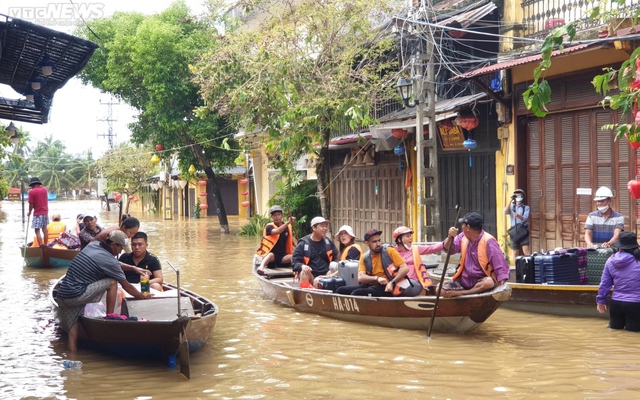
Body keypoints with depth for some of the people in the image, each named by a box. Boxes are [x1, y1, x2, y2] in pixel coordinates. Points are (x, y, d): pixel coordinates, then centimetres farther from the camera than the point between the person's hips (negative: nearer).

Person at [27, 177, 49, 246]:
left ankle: (41, 246, -14)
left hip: (37, 213, -6)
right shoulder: (44, 189, 5)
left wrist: (29, 212, 5)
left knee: (37, 230, -5)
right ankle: (45, 245, 24)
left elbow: (31, 204, -10)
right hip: (45, 212, 6)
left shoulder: (32, 192, -12)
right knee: (44, 229, 16)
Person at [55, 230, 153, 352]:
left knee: (72, 331, 7)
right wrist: (143, 297, 17)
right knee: (112, 282, -1)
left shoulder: (92, 245, 13)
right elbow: (127, 287, 3)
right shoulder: (109, 260, -8)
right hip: (76, 295, -8)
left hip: (61, 295, 8)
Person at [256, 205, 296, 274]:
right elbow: (276, 232, -30)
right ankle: (261, 267, -62)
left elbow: (291, 240, 23)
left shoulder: (287, 227, 8)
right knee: (271, 255, -40)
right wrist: (288, 222, -39)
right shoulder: (269, 226, -7)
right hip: (270, 253, -5)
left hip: (283, 255, 5)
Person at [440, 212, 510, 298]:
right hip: (464, 280, 5)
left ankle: (460, 293, -27)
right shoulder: (463, 237, 5)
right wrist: (450, 237, -15)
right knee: (441, 289, -15)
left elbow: (500, 265, -17)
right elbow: (448, 249, 7)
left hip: (481, 281, -5)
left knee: (489, 283, -40)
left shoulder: (488, 242, -14)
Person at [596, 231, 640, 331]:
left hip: (616, 303, 4)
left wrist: (601, 300, 17)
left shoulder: (611, 261, 1)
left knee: (615, 328, 23)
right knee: (632, 331, 4)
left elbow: (604, 283, 6)